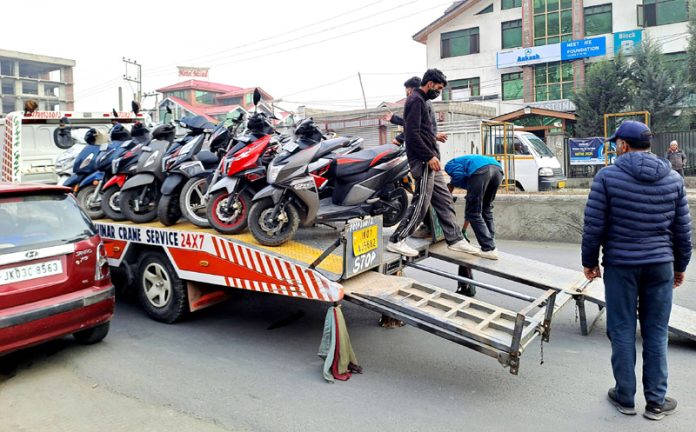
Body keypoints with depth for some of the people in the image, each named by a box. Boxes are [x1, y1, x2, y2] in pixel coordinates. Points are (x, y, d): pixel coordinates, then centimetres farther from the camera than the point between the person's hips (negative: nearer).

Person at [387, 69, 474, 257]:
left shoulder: (420, 101, 22)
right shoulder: (416, 100, -10)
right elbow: (412, 133, -20)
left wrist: (433, 137, 21)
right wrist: (429, 156, -20)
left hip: (429, 160, 11)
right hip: (423, 160, -11)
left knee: (444, 201, 10)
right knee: (420, 202, -10)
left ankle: (455, 239, 15)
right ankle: (396, 241, -4)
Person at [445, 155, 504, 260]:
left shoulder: (450, 165, 28)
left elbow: (459, 176, -1)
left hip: (480, 170, -7)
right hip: (497, 169, 7)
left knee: (474, 213, 5)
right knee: (487, 210, 23)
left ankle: (489, 249, 2)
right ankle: (491, 246, 21)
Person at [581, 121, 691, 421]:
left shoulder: (607, 176, -8)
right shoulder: (673, 179, 3)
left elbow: (593, 225, -8)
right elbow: (682, 229, 8)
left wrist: (590, 261, 4)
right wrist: (680, 265, 19)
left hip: (620, 265, -3)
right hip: (660, 265, 3)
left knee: (622, 332, 8)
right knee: (656, 334, 11)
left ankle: (625, 397, 19)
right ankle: (656, 401, 21)